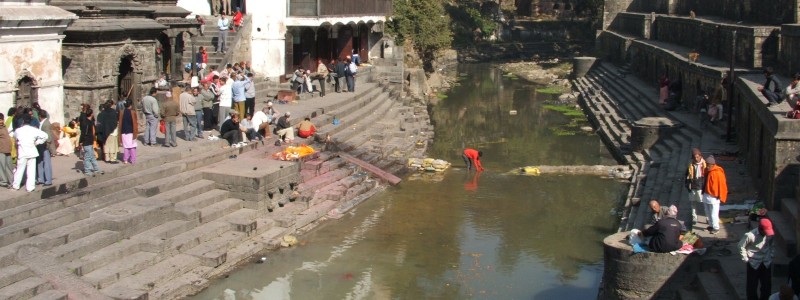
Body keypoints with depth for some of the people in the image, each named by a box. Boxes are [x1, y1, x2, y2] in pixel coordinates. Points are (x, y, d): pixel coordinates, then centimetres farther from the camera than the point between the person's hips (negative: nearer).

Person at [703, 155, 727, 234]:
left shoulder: (718, 173, -19)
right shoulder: (707, 171, 4)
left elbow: (722, 185, -15)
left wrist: (720, 196, -12)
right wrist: (703, 191, 16)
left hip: (714, 197, -8)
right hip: (706, 195, 8)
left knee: (714, 213, -2)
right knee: (708, 213, 18)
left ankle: (716, 228, 9)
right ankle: (711, 225, 31)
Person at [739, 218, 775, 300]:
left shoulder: (770, 234, -11)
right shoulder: (750, 235, -25)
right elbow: (741, 246, -12)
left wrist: (771, 255, 8)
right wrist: (745, 259, -9)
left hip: (766, 263, 4)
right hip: (754, 263, -4)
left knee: (767, 284, 14)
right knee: (752, 285, 7)